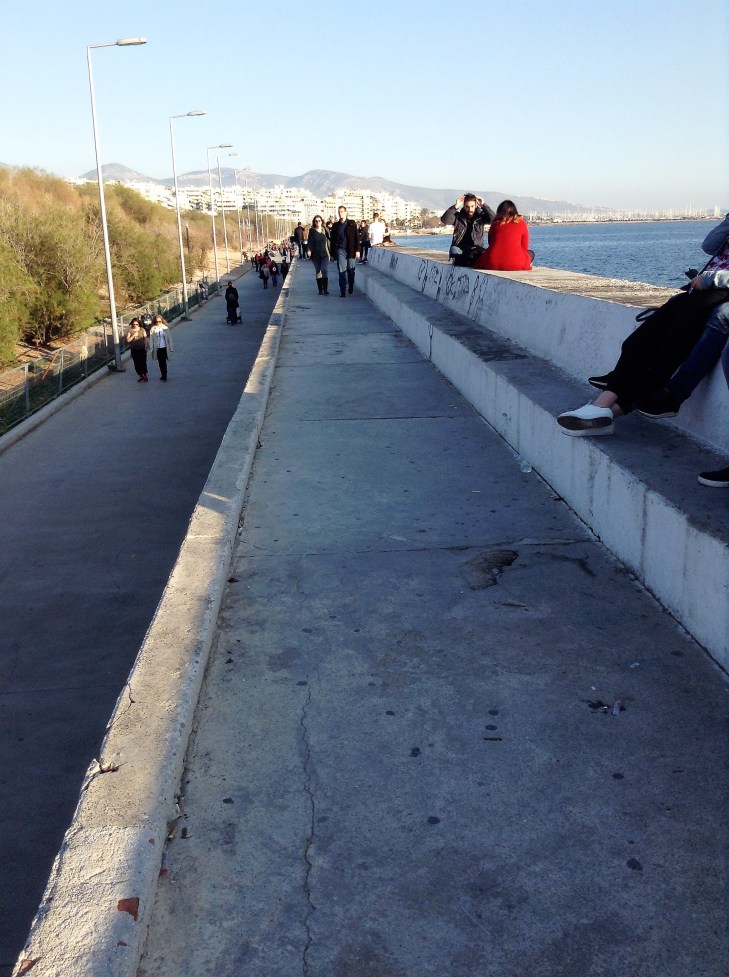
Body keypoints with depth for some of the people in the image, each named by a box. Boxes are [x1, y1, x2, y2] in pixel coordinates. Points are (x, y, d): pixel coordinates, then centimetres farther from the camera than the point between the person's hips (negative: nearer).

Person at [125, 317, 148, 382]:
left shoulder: (142, 330, -1)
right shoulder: (130, 330, 0)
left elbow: (145, 338, 1)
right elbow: (128, 340, -5)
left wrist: (145, 346, -8)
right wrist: (134, 335, -17)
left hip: (142, 349, -2)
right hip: (134, 350, 2)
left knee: (143, 362, -7)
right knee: (137, 363, 5)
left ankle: (145, 375, 1)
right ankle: (141, 376, 16)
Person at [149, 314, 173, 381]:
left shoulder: (165, 328, -4)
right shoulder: (153, 329, -3)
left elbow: (169, 338, 0)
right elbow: (151, 339, 0)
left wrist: (170, 347, 0)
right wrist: (152, 348, -3)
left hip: (164, 348, -2)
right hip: (157, 348, 2)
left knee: (163, 362, -6)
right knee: (160, 362, 11)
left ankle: (164, 376, -1)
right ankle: (163, 375, 25)